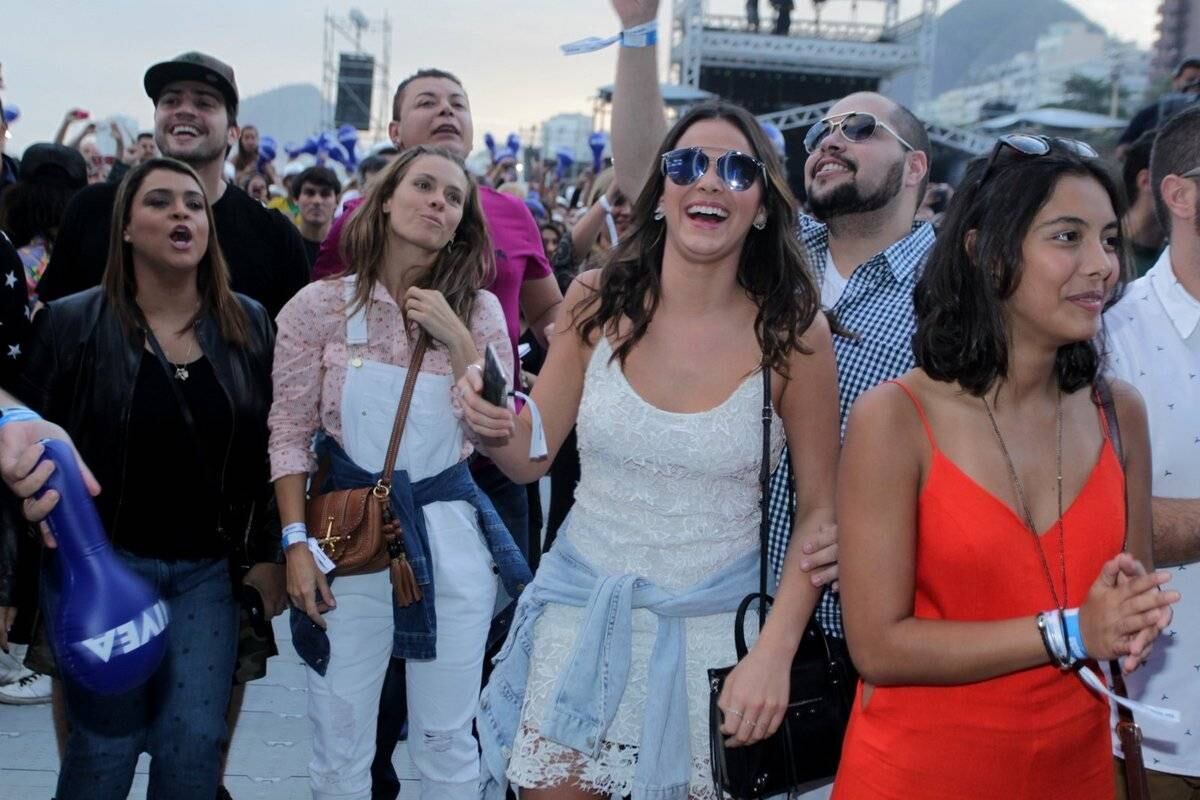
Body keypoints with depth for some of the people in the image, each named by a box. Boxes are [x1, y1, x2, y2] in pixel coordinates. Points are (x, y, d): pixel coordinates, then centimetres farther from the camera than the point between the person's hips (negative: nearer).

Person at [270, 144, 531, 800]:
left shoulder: (477, 311, 2)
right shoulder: (320, 305, -3)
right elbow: (289, 435, 0)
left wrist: (456, 339, -12)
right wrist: (297, 544, -6)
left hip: (449, 534, 1)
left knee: (447, 744, 11)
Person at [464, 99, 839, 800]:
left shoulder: (792, 331, -12)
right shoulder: (597, 302, -7)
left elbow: (821, 509, -5)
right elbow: (531, 456, 1)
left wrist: (775, 652, -14)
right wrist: (491, 423, -22)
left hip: (709, 625, -1)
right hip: (581, 608, 2)